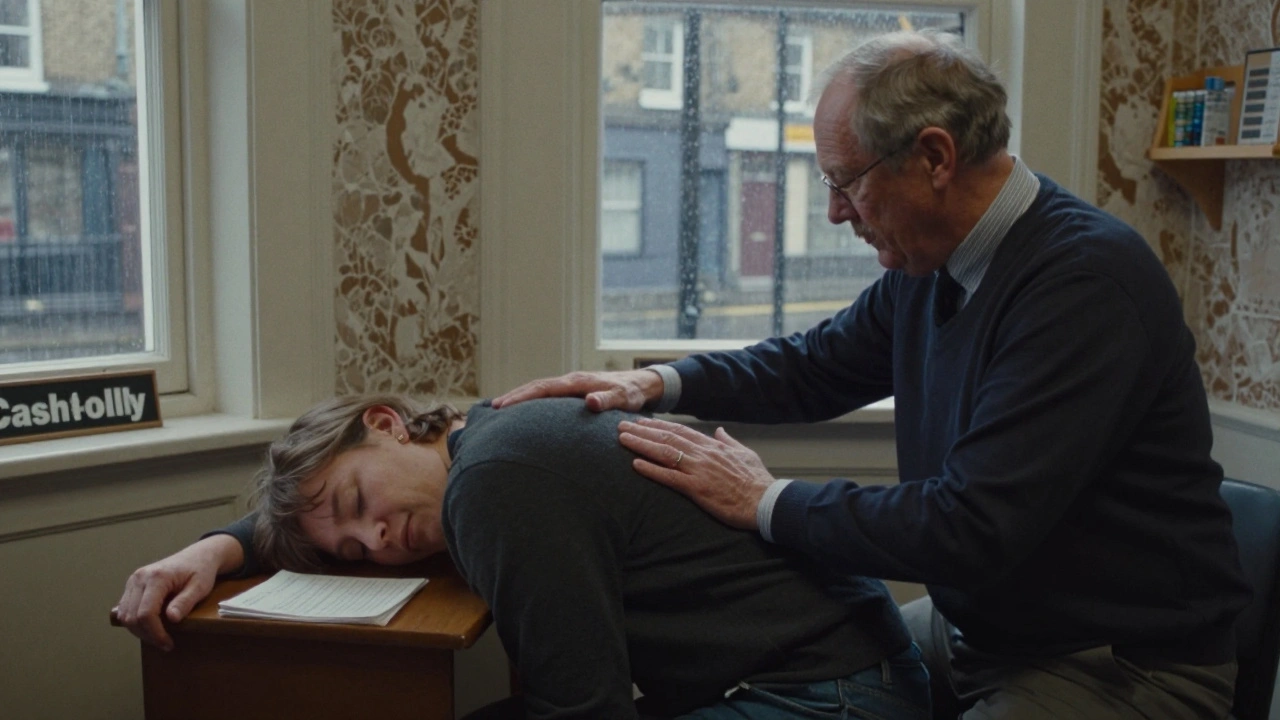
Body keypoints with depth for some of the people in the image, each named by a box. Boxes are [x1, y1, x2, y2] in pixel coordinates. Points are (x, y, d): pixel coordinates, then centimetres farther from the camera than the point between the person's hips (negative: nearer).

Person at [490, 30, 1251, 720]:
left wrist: (767, 502, -19)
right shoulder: (927, 266, 0)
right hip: (974, 628, 8)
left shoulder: (1086, 279, -25)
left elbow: (972, 529, -30)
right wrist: (664, 383, 1)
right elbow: (818, 364, 16)